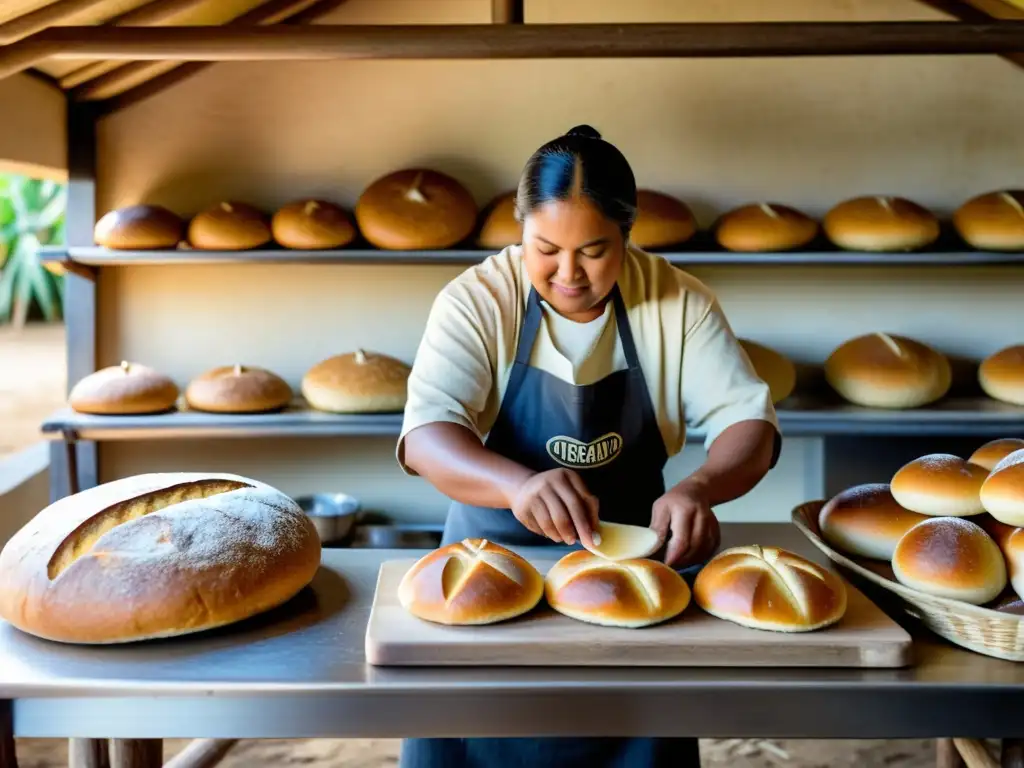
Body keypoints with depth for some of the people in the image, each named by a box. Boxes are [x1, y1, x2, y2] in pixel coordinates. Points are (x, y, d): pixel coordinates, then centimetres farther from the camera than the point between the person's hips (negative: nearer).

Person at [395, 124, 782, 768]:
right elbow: (426, 436, -21)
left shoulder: (678, 303, -6)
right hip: (495, 552, -1)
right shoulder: (477, 300, -12)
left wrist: (701, 487, -31)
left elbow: (748, 420, -9)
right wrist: (518, 484, -42)